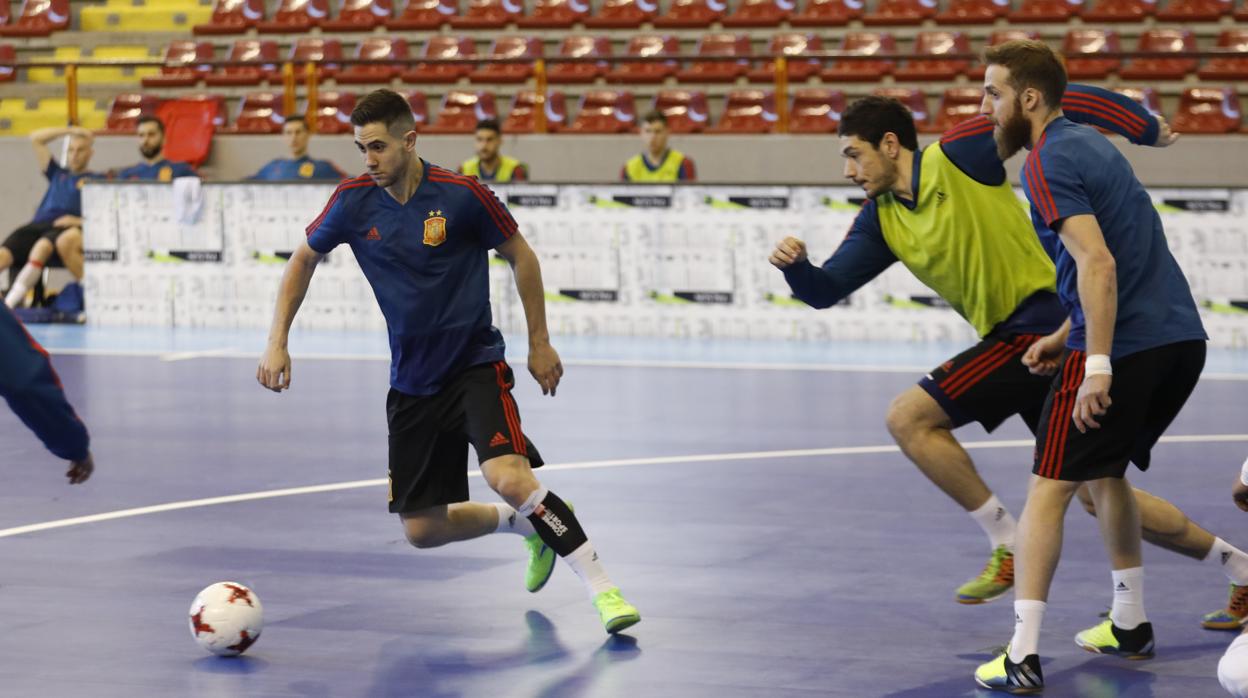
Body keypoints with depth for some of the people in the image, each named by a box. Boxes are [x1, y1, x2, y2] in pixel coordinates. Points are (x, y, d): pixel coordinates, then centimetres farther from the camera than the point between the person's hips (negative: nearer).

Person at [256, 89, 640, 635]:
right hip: (411, 382, 5)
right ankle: (532, 526, 30)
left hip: (476, 365, -5)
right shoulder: (354, 201, -5)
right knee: (422, 530, 4)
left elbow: (521, 256, 1)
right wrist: (277, 342, 4)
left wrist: (540, 343, 2)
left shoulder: (462, 195, -14)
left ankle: (603, 589, -20)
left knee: (508, 477, -30)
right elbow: (304, 259, 12)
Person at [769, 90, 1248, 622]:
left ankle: (1008, 546, -6)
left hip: (1042, 321, -8)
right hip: (1017, 338, 8)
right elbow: (826, 289, 7)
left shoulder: (960, 154, -9)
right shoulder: (880, 219, 12)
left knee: (909, 418, -13)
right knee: (1097, 495, 11)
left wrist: (1146, 128, -7)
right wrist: (794, 265, -14)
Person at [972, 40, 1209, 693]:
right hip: (1180, 338, 9)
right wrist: (1066, 336, 23)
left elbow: (1098, 264, -22)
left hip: (1124, 348, -9)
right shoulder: (1089, 144, 19)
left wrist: (1098, 365, -25)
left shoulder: (1049, 163, -11)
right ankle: (1130, 624, 33)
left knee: (1048, 490, -3)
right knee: (1106, 472, 27)